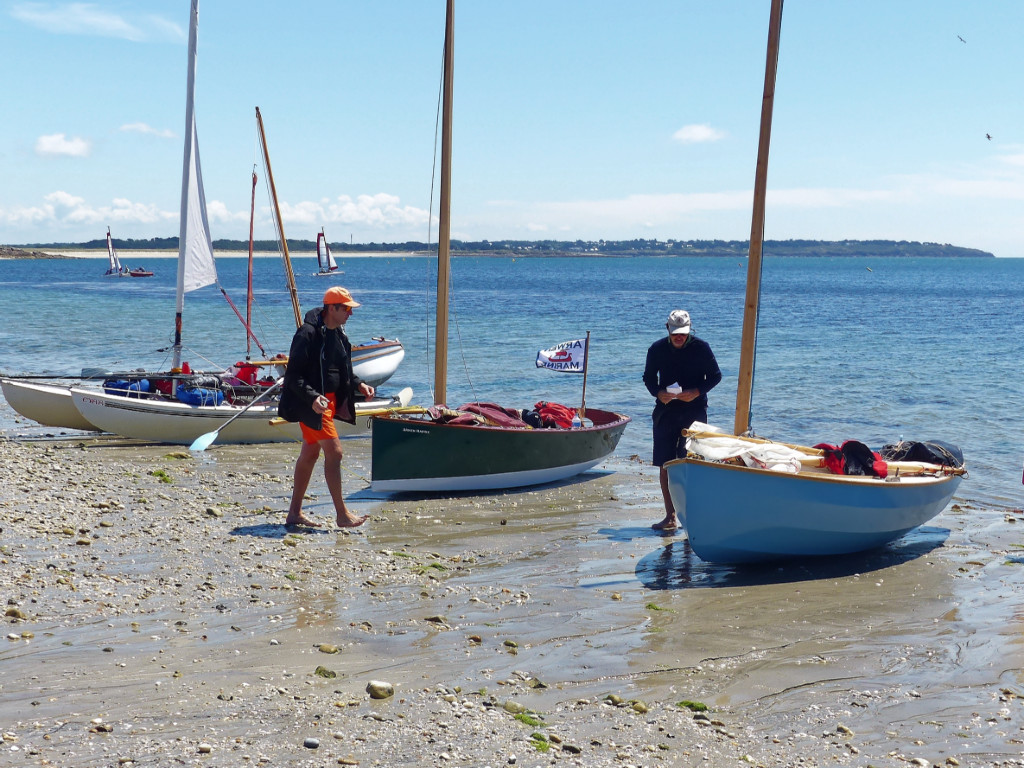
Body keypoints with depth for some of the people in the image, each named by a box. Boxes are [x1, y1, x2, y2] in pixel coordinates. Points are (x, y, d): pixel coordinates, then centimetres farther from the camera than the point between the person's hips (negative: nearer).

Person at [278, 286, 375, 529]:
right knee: (334, 452, -12)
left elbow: (342, 369, 23)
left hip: (330, 400, 10)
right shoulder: (308, 333, -17)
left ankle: (294, 513, 21)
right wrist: (312, 398, -30)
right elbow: (293, 374, -19)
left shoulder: (338, 333, 12)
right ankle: (342, 515, -6)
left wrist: (358, 384, 6)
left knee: (310, 454, 13)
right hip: (313, 404, -10)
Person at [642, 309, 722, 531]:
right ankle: (670, 517, 6)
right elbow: (648, 377, 11)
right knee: (665, 465, 0)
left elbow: (715, 376, 3)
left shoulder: (701, 347, -4)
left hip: (695, 411, -2)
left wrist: (697, 391, -14)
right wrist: (658, 392, -10)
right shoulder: (657, 349, 1)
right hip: (666, 411, 2)